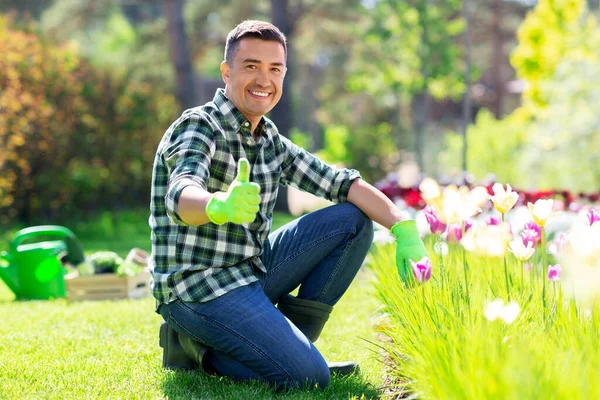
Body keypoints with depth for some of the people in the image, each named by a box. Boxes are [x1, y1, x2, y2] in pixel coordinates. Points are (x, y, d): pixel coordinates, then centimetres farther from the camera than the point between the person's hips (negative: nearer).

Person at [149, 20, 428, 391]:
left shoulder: (271, 141, 9)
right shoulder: (199, 127, -15)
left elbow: (343, 183, 6)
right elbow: (181, 194, -35)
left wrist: (404, 229, -10)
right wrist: (220, 206, -60)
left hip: (253, 271, 8)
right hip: (197, 288, -8)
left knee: (352, 220, 2)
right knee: (309, 376, -23)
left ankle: (291, 344, 2)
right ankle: (200, 349, -1)